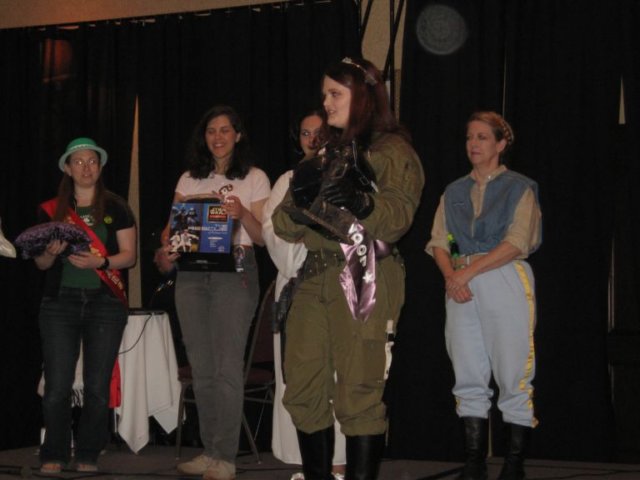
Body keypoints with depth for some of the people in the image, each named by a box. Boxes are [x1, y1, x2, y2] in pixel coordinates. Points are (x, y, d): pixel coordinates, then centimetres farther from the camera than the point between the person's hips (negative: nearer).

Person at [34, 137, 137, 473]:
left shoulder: (116, 208, 6)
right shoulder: (50, 210, 9)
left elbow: (129, 255, 2)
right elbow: (40, 263, 10)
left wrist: (100, 261, -15)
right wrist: (51, 252, -12)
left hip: (105, 303, -1)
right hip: (60, 303, 1)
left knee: (97, 387, 0)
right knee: (57, 387, -4)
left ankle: (88, 458, 10)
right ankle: (53, 457, 7)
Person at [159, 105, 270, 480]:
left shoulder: (255, 179, 5)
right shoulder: (189, 180, 16)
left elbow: (262, 237, 0)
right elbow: (172, 225, 13)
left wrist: (243, 214, -20)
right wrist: (168, 247, -8)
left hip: (234, 272, -5)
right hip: (191, 273, 5)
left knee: (227, 366, -10)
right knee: (201, 367, 7)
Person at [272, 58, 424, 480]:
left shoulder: (392, 151, 1)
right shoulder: (327, 153, 22)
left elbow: (397, 218, -14)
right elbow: (284, 224, 16)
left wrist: (363, 202, -33)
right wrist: (298, 203, -7)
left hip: (365, 283, -7)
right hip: (316, 280, 7)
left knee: (358, 396, -9)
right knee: (303, 393, 7)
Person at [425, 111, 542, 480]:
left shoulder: (519, 188, 3)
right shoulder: (454, 192, 17)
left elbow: (517, 242, -9)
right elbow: (439, 242, 10)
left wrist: (469, 270, -14)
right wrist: (451, 275, -10)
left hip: (505, 281, -4)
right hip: (461, 286, 5)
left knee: (513, 377, -6)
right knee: (469, 379, 3)